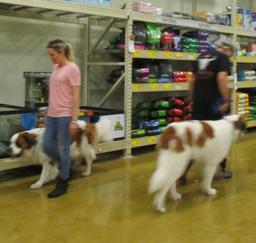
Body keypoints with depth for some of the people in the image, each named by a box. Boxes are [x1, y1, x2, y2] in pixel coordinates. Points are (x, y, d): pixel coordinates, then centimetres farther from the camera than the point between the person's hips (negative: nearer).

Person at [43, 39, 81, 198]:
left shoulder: (72, 68, -10)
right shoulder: (56, 67, 12)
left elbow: (76, 96, -13)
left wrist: (74, 120, -16)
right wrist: (49, 112, 17)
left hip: (65, 115, -8)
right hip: (52, 115, 8)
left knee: (63, 149, 3)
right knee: (47, 146, 11)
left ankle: (63, 183, 18)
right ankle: (66, 167, 36)